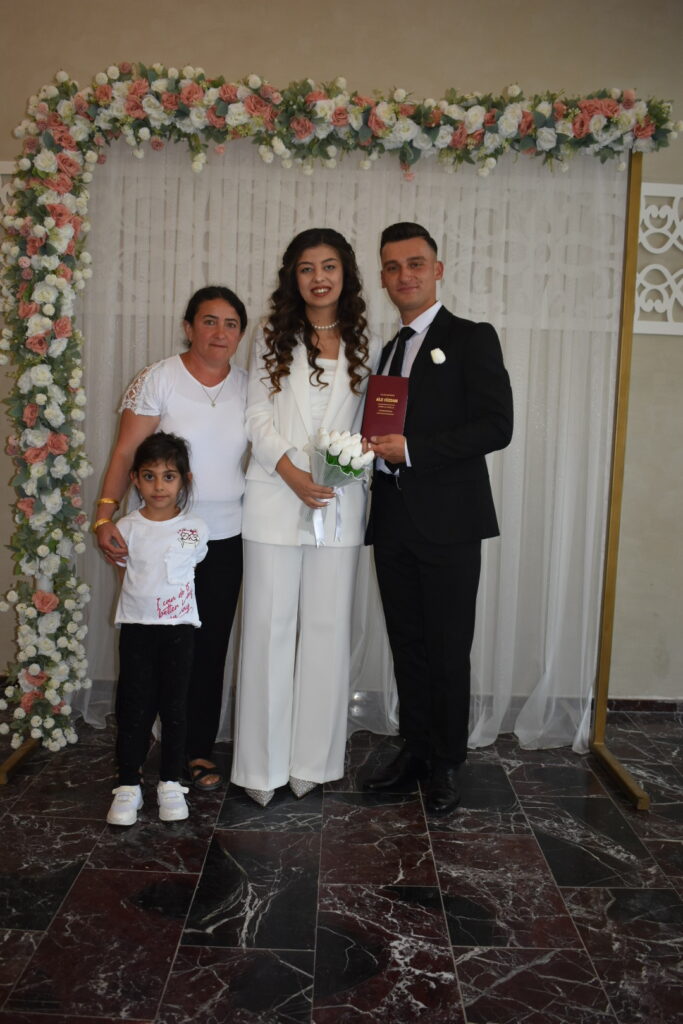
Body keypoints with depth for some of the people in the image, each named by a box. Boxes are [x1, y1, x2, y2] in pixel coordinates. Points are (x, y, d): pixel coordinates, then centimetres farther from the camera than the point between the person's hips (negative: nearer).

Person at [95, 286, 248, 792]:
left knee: (211, 646, 9)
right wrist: (105, 515, -18)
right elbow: (126, 453, -8)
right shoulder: (158, 379, -5)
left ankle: (200, 749, 23)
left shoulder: (248, 386, 6)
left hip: (227, 539, 3)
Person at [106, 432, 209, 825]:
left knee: (174, 706, 7)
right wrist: (143, 602, 5)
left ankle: (171, 783, 20)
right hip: (137, 627, 0)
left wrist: (169, 598, 10)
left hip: (179, 627, 0)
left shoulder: (196, 529, -4)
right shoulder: (127, 528, -3)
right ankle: (128, 786, 15)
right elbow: (126, 575, 8)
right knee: (134, 707, 4)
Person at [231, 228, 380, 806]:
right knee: (270, 625, 1)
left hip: (338, 502, 1)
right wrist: (290, 471, -12)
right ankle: (263, 764, 11)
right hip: (275, 498, -1)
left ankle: (313, 760, 16)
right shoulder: (273, 341, 9)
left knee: (327, 626, 4)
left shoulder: (365, 347, 11)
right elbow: (258, 417, 2)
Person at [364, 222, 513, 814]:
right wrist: (374, 450, 0)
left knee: (448, 648, 2)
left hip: (448, 521, -6)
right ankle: (415, 749, 26)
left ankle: (447, 764, 17)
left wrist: (409, 449, -18)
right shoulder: (389, 352, 19)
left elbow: (496, 425, -14)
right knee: (407, 644, 13)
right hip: (394, 521, 6)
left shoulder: (472, 339, -2)